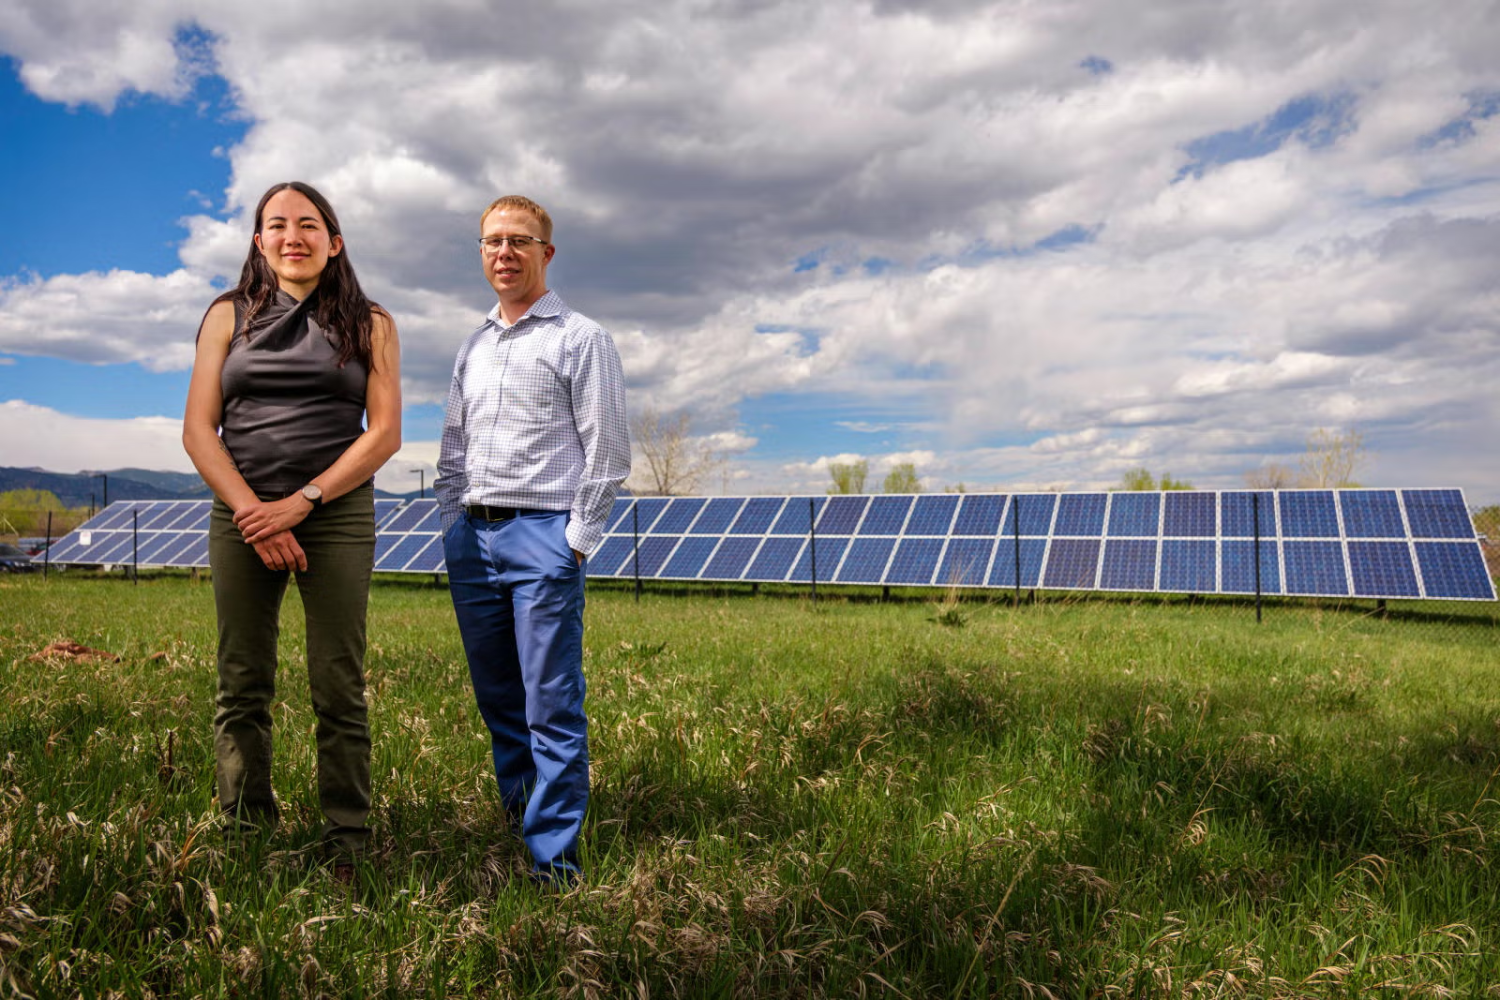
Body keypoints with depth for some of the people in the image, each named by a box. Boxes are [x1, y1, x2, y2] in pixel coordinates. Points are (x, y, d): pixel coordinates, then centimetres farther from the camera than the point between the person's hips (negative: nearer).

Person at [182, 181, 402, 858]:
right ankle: (243, 838, 12)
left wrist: (301, 502, -10)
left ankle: (347, 840, 5)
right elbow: (198, 429, 5)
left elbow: (384, 432, 0)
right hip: (241, 512, 2)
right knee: (242, 690, 3)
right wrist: (251, 510, -9)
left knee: (338, 689, -3)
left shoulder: (369, 324, 9)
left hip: (338, 514, -1)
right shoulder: (229, 315, 12)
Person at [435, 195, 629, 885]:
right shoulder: (472, 348, 19)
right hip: (471, 539, 6)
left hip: (543, 535, -6)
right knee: (497, 699, 11)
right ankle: (514, 828, 23)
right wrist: (453, 526, 12)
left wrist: (576, 542, -9)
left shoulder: (580, 339, 1)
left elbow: (607, 451, -4)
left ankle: (555, 861, -1)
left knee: (552, 705, -6)